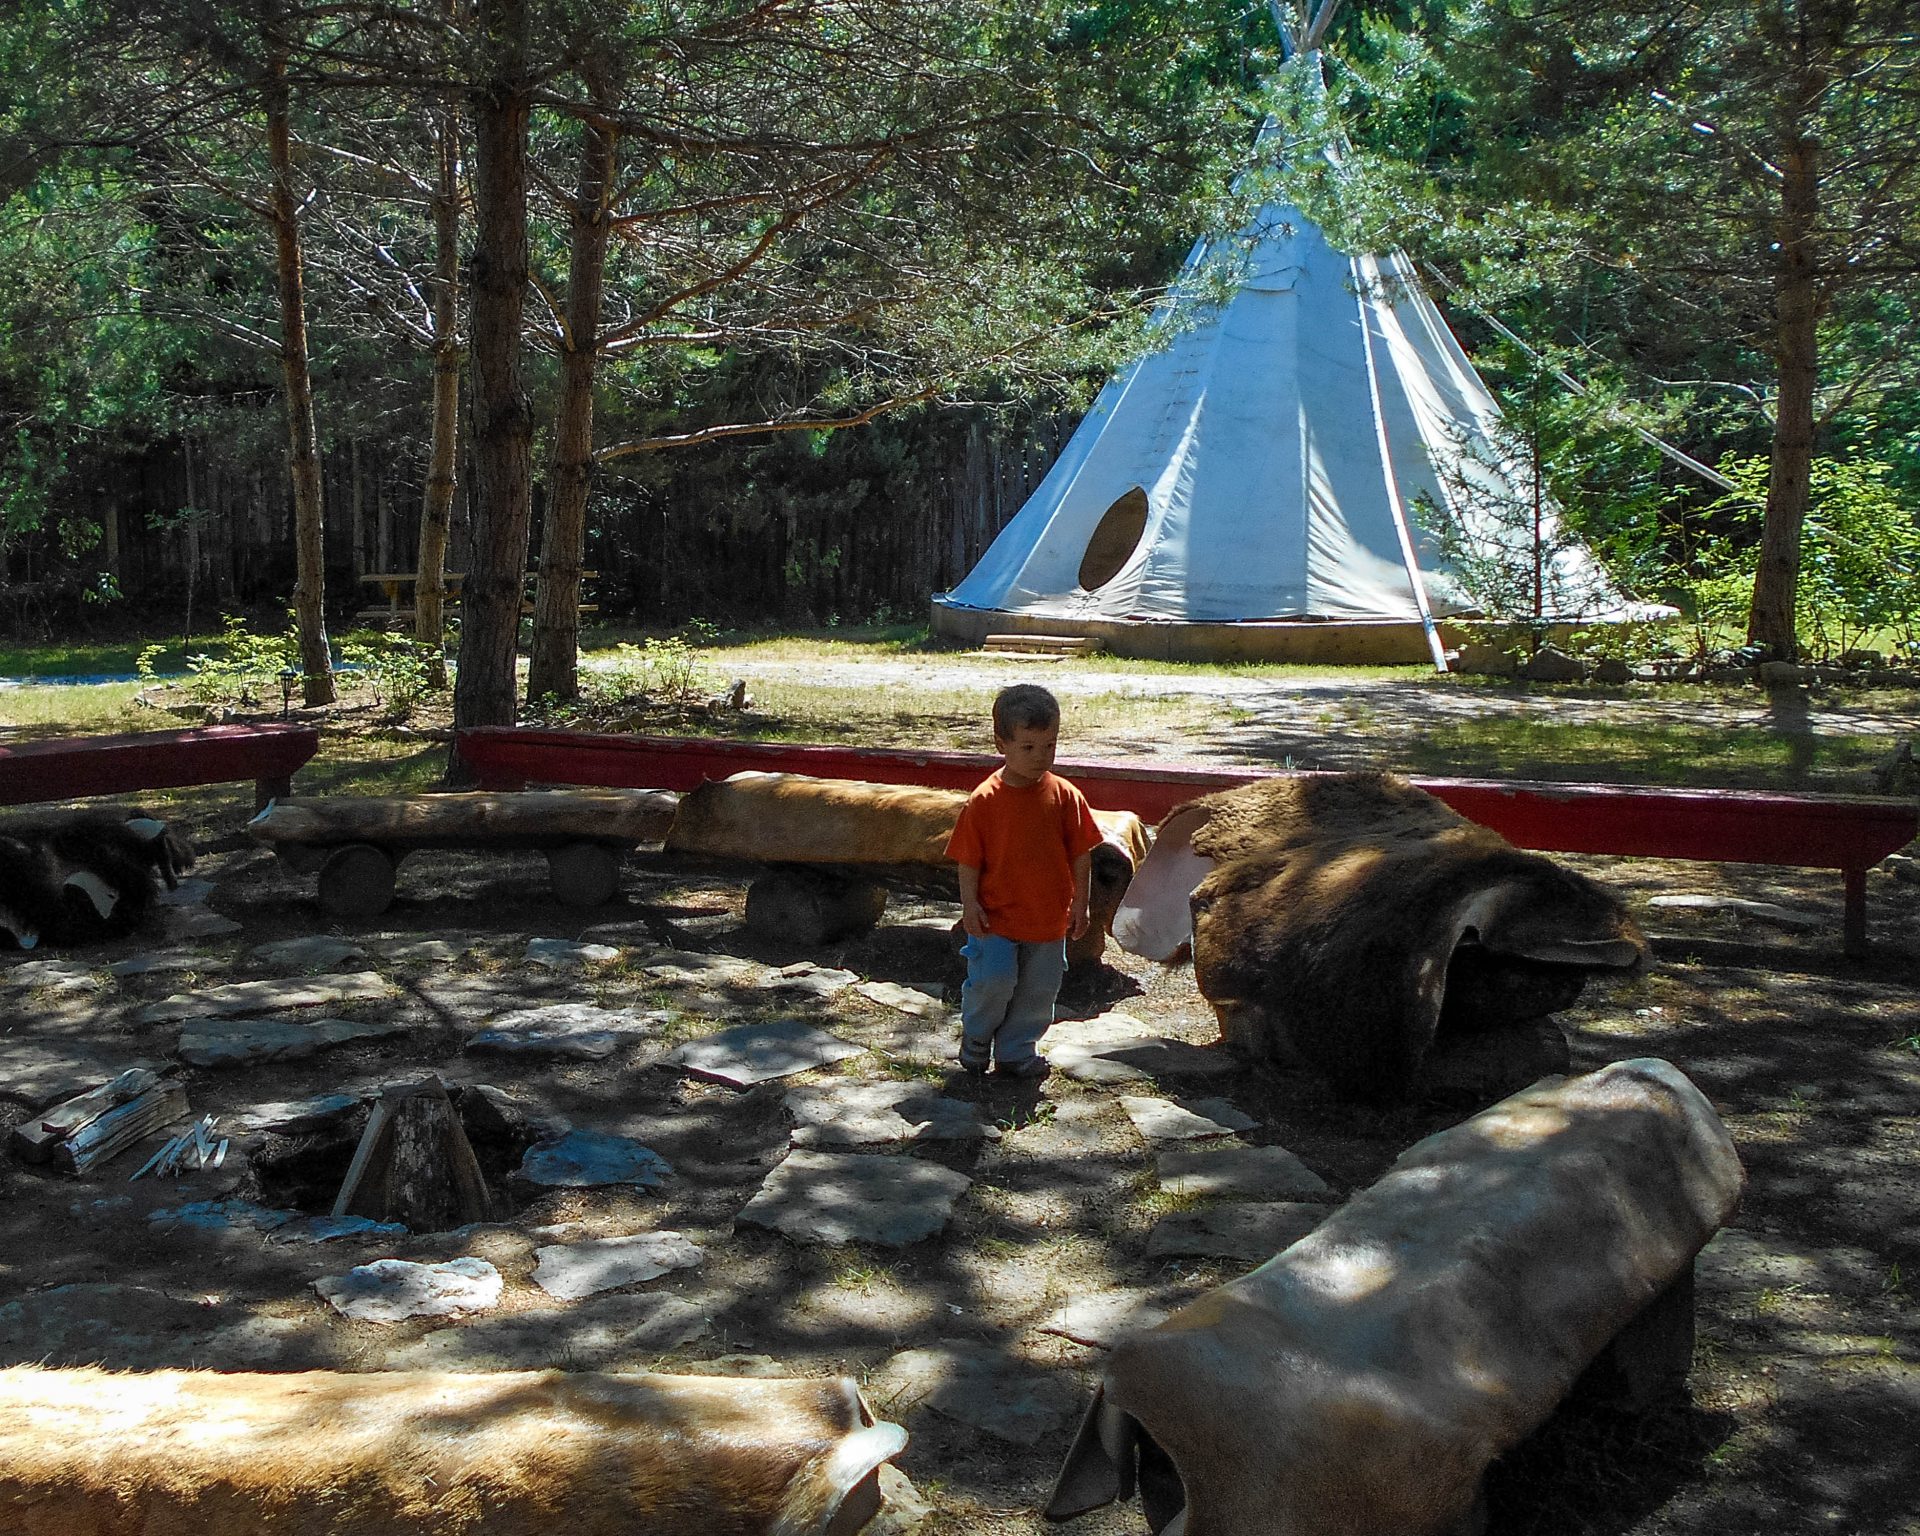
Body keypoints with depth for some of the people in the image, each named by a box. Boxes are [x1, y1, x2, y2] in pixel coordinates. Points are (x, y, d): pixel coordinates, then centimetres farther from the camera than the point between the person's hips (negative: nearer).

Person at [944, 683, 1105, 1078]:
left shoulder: (1065, 796, -5)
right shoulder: (984, 800, -11)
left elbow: (1081, 852, 3)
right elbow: (969, 859, -4)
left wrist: (1079, 902, 2)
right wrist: (969, 904, -9)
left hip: (1050, 917, 3)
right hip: (997, 915, -3)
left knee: (1038, 990, 9)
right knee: (993, 979, -8)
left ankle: (1016, 1049, 29)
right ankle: (976, 1035, 22)